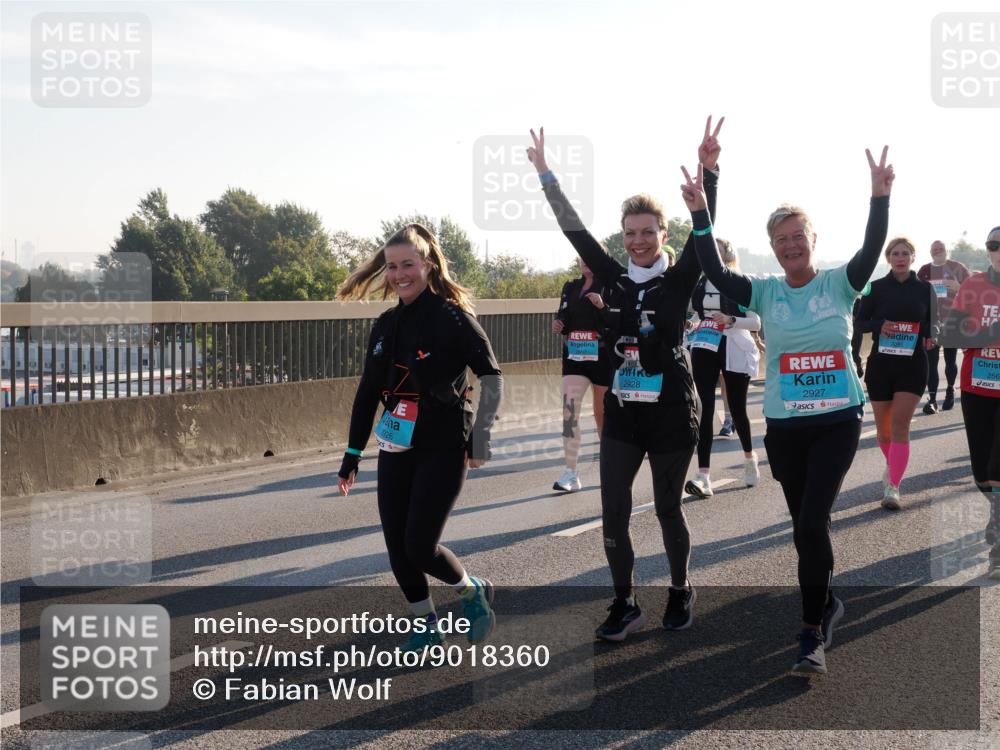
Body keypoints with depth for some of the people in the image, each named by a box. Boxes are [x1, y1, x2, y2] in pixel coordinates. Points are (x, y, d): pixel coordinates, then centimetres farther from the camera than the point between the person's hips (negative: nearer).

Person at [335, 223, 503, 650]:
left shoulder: (452, 317, -10)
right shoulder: (386, 325, 8)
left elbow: (491, 377, -8)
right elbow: (368, 393, 13)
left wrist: (479, 439, -13)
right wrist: (353, 455, 12)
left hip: (443, 449, -6)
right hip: (396, 449, 6)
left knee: (420, 546, -9)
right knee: (396, 545, 3)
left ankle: (473, 592, 20)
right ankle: (425, 623, 23)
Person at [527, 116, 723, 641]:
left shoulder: (679, 280, -4)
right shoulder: (614, 278, 5)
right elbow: (574, 230, 5)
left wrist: (708, 170, -27)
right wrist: (546, 176, 2)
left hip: (671, 410, -3)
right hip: (622, 409, 4)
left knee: (667, 508, 8)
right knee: (613, 509, -1)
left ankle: (680, 591, 28)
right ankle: (625, 605, 10)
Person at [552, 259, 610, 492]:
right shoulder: (570, 287, 11)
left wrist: (602, 306, -26)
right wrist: (558, 325, -5)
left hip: (602, 356, -3)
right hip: (574, 356, 4)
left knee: (603, 413, 9)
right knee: (569, 409, -11)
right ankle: (571, 473, -12)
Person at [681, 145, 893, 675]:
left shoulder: (840, 283, -2)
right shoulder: (765, 293, 1)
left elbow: (872, 250, -18)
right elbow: (715, 273, -11)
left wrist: (879, 197, -31)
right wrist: (701, 214, -20)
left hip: (839, 421, -2)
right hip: (784, 426, 3)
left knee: (811, 522, -14)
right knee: (805, 524, 12)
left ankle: (813, 632, -4)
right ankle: (826, 604, 36)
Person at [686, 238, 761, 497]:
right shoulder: (698, 283, 7)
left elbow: (756, 322, -10)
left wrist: (731, 320, -23)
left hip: (733, 351, -3)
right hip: (704, 349, 3)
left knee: (736, 408, 7)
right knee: (706, 409, -8)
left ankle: (749, 458, 36)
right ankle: (703, 476, -15)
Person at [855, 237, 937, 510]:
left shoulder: (924, 289, 3)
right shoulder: (876, 288, 0)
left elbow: (933, 323, 11)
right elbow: (859, 322, 4)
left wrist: (931, 336, -12)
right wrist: (879, 325, -17)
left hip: (913, 364, -1)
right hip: (880, 363, 1)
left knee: (900, 426, -12)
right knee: (884, 428, 11)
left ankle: (893, 487, -12)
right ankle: (893, 465, 41)